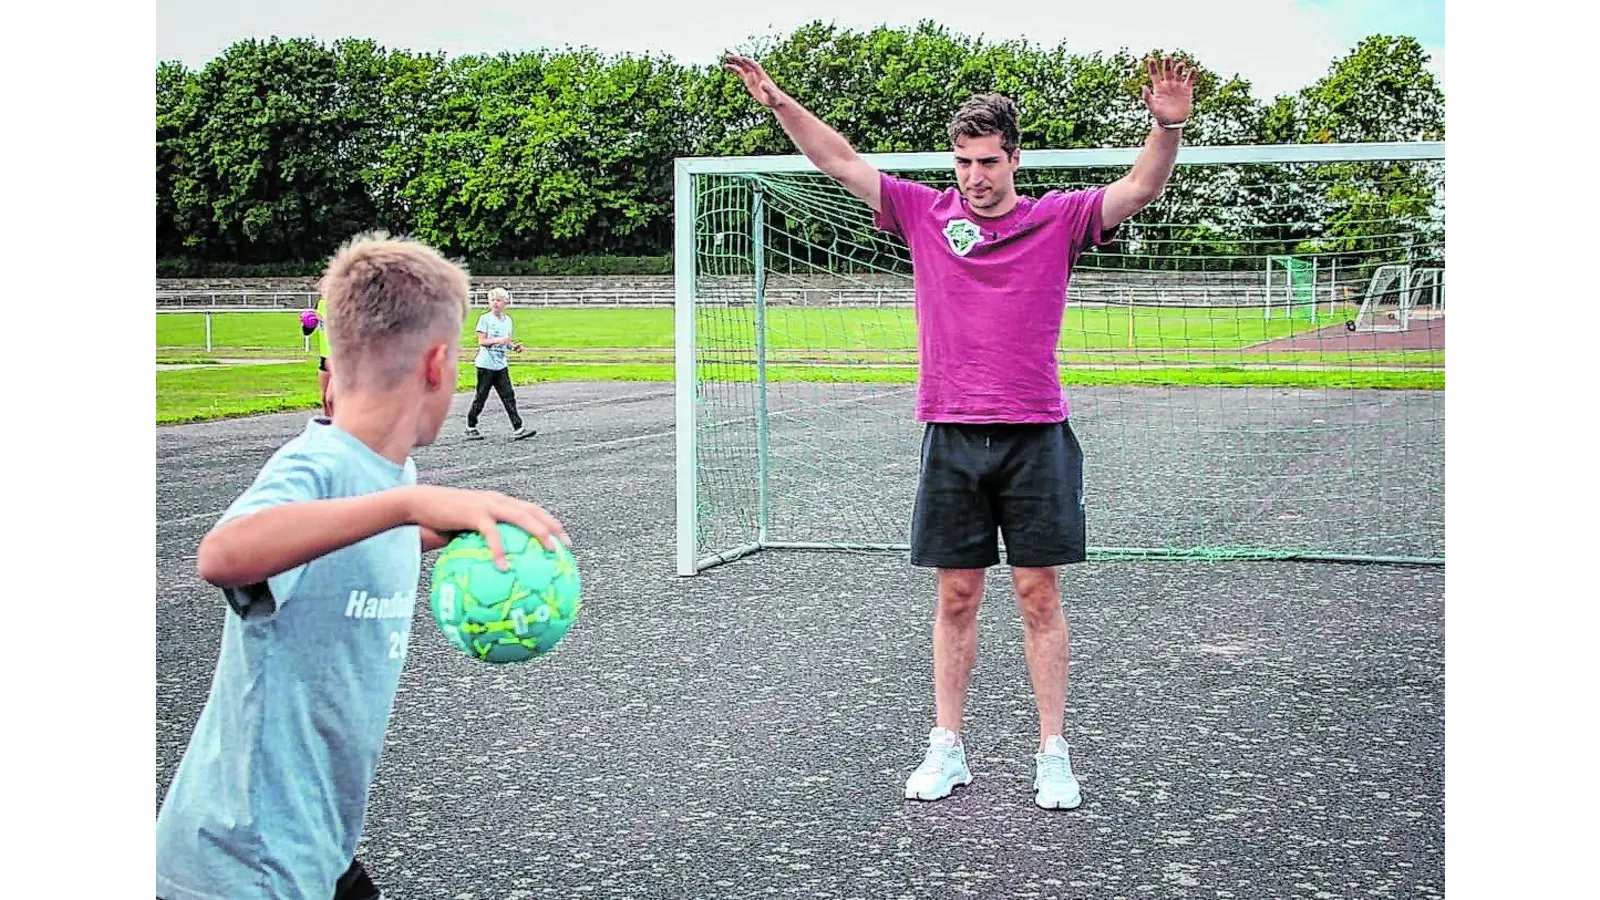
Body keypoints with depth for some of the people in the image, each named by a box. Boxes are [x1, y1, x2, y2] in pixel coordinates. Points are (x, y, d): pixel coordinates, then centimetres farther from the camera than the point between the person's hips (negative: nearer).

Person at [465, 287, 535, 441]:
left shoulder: (507, 320, 10)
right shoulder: (485, 319, -7)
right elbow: (481, 341, -11)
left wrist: (514, 346, -3)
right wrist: (498, 340, -23)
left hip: (501, 364, 5)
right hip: (486, 364, -5)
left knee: (508, 396, 0)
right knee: (481, 396, 2)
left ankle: (518, 428, -4)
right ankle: (471, 428, 15)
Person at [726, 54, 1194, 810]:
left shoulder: (1057, 219, 2)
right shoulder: (926, 214, 6)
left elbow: (1139, 189, -8)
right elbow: (841, 163, 8)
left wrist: (1168, 126, -25)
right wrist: (779, 103, 1)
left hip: (1036, 438, -1)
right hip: (951, 437, 2)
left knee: (1039, 595, 3)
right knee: (955, 597, 8)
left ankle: (1053, 754, 11)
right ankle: (947, 748, 18)